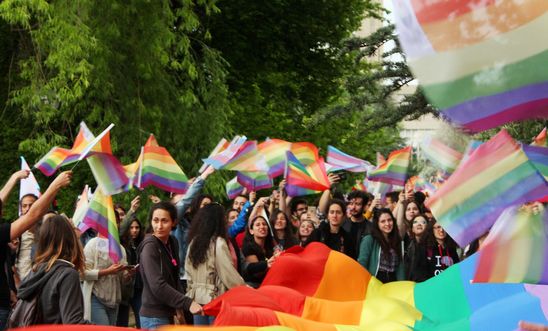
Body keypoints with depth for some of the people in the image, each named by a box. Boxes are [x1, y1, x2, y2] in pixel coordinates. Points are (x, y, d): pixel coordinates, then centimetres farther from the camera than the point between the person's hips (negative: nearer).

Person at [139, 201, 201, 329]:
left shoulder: (173, 242, 8)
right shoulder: (149, 247, -16)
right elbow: (157, 286, -25)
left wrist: (179, 307, 3)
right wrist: (187, 303, -27)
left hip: (167, 314, 8)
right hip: (154, 317, -8)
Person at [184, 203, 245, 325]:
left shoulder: (194, 241, 5)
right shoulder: (218, 243, -13)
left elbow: (188, 272, 10)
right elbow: (229, 274, -12)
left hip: (197, 298, 6)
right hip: (215, 299, -6)